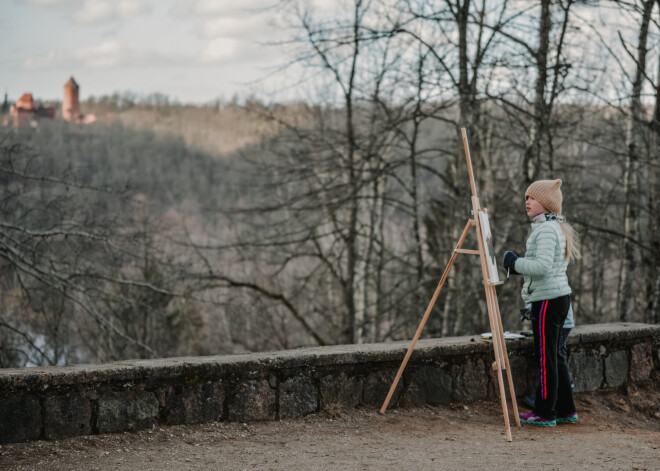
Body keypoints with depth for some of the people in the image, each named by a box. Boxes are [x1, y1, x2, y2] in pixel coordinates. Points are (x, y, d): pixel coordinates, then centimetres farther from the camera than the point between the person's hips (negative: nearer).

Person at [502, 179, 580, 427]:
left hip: (547, 299, -10)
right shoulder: (559, 228, 18)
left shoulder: (547, 229, -14)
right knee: (553, 355, 14)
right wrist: (518, 265, 16)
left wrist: (514, 262, -11)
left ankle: (545, 413, 0)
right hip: (559, 296, 10)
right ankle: (566, 409, 19)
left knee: (546, 357, -5)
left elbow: (542, 266, -24)